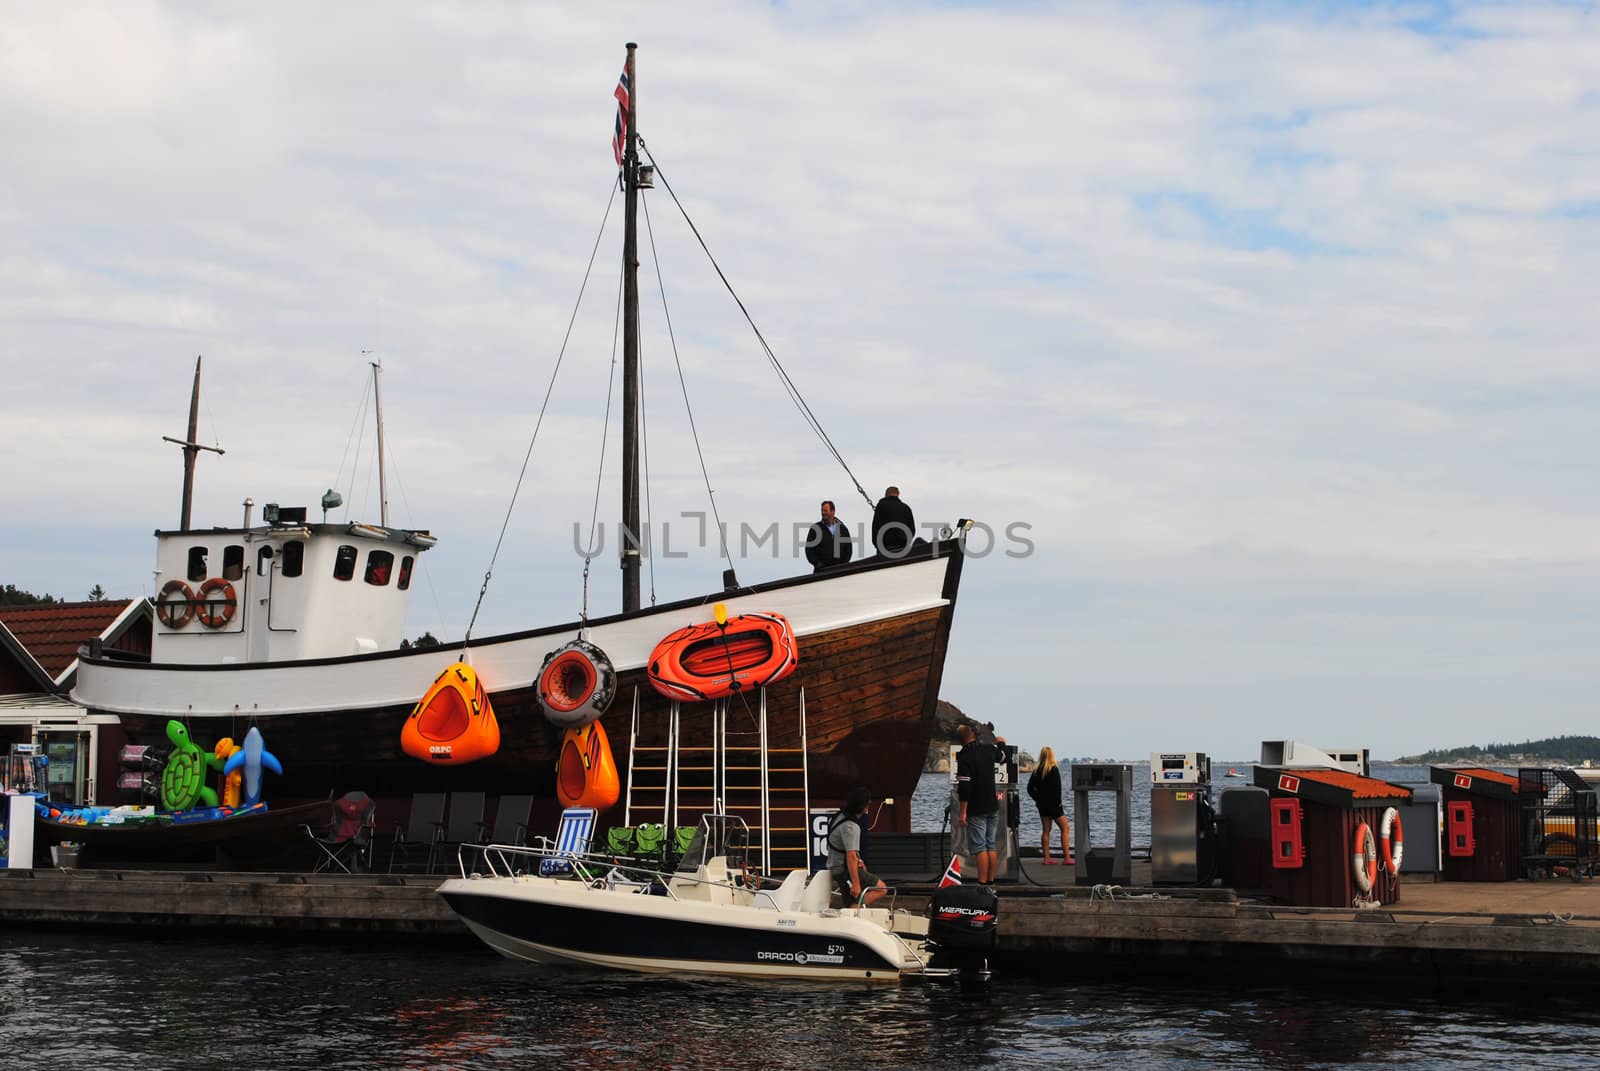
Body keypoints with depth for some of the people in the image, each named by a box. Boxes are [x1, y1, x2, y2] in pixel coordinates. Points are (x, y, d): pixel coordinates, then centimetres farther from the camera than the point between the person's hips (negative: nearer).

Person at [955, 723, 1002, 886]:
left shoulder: (964, 757, -17)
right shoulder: (989, 749, 1)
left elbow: (964, 787, -20)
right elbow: (1002, 756, 27)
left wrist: (963, 812, -15)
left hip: (976, 810, -6)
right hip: (993, 806, 6)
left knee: (979, 847, -5)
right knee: (991, 845, 11)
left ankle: (982, 882, -7)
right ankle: (991, 880, 14)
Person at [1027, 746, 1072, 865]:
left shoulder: (1036, 770, 4)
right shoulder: (1054, 769, -12)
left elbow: (1030, 788, 5)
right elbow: (1057, 788, -17)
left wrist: (1037, 799, 11)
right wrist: (1058, 802, -8)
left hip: (1041, 804, 6)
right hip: (1053, 804, -6)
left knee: (1046, 831, 11)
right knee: (1065, 829, 2)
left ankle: (1047, 858, 9)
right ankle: (1067, 857, -4)